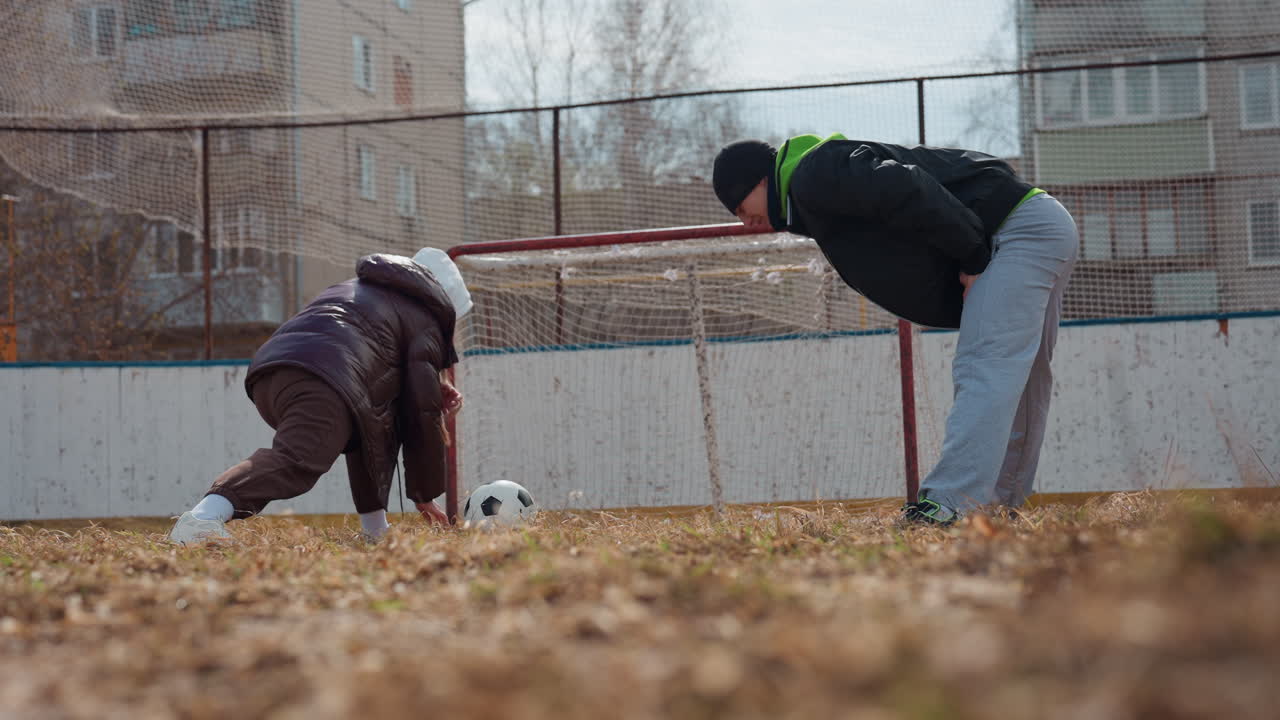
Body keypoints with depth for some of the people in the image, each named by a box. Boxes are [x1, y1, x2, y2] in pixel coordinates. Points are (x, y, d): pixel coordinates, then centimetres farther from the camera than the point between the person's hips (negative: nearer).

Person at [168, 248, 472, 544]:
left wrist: (434, 397, 35)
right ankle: (208, 512, -54)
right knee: (295, 462, -29)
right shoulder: (425, 323, 19)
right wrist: (425, 495, 20)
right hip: (325, 383, -8)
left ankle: (374, 528, 24)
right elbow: (422, 412, 13)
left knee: (376, 423, 28)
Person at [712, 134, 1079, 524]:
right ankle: (1000, 504, 23)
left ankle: (948, 505, -29)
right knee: (1014, 386, 15)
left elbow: (906, 191, -25)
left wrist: (973, 257, -20)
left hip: (1022, 225, -11)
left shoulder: (812, 177, -12)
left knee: (983, 371, -20)